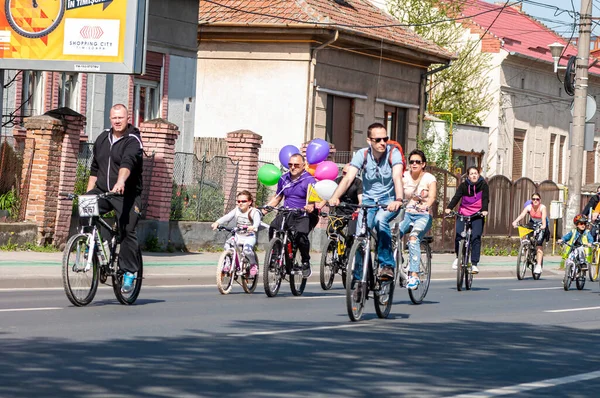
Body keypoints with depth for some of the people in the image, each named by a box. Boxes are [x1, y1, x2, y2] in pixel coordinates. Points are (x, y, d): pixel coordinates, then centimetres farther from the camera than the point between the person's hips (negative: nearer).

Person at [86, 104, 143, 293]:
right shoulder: (102, 139, 15)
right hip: (102, 191, 5)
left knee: (128, 233, -9)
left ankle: (129, 273, 1)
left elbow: (128, 163, -27)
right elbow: (95, 168, 23)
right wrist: (89, 192, 15)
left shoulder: (133, 141, -7)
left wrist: (120, 182, -45)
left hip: (127, 194, -5)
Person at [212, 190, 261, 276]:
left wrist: (253, 227, -50)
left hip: (250, 237, -4)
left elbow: (257, 221, -26)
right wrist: (217, 222, -25)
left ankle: (254, 264, -3)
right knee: (228, 244, -24)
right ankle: (228, 264, -5)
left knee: (247, 249, -32)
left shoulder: (254, 212, -7)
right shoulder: (236, 211, 6)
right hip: (238, 236, 4)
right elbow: (227, 217, -7)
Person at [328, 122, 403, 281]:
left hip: (389, 199, -3)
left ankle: (387, 264, -25)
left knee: (380, 219, -34)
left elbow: (397, 177, -30)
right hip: (369, 199, 3)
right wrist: (335, 197, -39)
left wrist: (398, 200, -48)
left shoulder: (393, 152, -15)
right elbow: (348, 177, -21)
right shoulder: (362, 155, -9)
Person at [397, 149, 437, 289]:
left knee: (413, 238, -32)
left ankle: (414, 275, -38)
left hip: (423, 216, -3)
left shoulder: (429, 178, -4)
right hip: (407, 213, 3)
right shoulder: (405, 176, 6)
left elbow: (432, 196, -21)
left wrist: (426, 205, -43)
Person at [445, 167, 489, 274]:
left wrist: (484, 210, -27)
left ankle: (474, 264, -9)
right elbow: (456, 197, -7)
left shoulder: (483, 185, 1)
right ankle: (458, 257, 12)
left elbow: (485, 198, -9)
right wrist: (449, 208, -23)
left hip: (477, 215, -1)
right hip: (463, 214, 1)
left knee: (476, 237, -13)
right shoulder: (463, 186, 2)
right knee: (458, 234, -14)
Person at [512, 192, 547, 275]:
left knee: (539, 243, -21)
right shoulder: (529, 207, -11)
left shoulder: (542, 208, -17)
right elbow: (522, 215, -27)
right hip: (532, 226, 4)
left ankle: (538, 265, -24)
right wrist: (515, 221, -45)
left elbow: (544, 217, -34)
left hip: (541, 228, -4)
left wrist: (543, 225, -55)